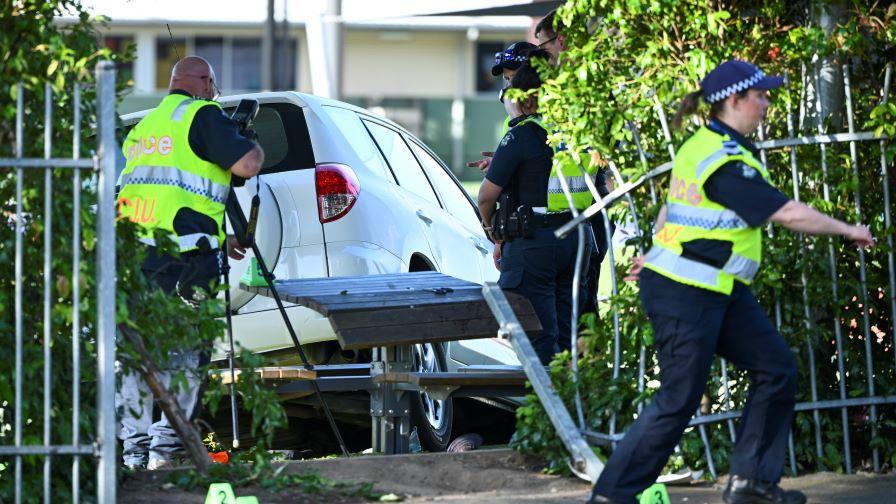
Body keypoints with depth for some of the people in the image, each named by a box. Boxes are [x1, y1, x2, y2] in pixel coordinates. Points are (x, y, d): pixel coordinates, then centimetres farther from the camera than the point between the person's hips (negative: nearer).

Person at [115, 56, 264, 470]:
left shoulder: (144, 126, 25)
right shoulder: (202, 115, 0)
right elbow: (247, 164, -11)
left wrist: (217, 241, 36)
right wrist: (255, 147, 14)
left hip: (132, 250, 7)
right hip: (181, 256, -7)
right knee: (182, 353, -2)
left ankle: (134, 447, 8)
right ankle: (165, 445, -6)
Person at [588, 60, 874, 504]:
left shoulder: (705, 145, 10)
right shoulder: (725, 163, -22)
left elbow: (672, 204, 21)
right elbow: (788, 214, -22)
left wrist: (657, 253, 32)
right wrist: (848, 231, -11)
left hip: (722, 291, 11)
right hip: (686, 296, -11)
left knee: (777, 369, 9)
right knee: (679, 401, -5)